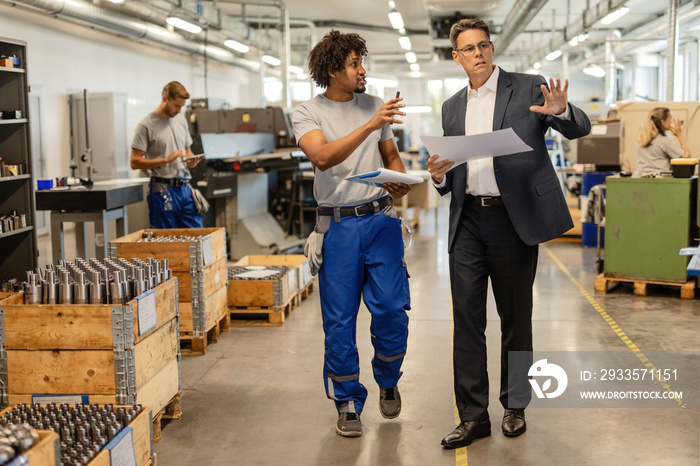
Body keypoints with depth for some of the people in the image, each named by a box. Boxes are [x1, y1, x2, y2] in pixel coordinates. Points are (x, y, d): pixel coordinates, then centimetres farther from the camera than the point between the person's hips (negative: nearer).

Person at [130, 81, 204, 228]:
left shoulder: (181, 120, 13)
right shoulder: (146, 126, -8)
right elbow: (135, 162, -12)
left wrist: (191, 160, -1)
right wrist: (167, 159, -19)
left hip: (184, 188, 6)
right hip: (163, 190, -6)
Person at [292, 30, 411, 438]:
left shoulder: (374, 105, 11)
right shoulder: (307, 113, -1)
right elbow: (322, 157, -19)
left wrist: (399, 181, -3)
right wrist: (371, 125, -26)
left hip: (381, 219, 2)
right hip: (338, 225, -2)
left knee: (392, 308, -4)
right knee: (339, 320, 2)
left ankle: (388, 380, 25)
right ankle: (348, 403, 19)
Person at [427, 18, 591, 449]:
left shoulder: (527, 89, 1)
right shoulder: (452, 107, 14)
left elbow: (580, 128, -7)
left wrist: (562, 111, -30)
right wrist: (440, 176, -5)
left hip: (514, 219, -3)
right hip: (468, 222, 4)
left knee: (516, 317, 7)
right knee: (467, 318, 0)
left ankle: (515, 406, 24)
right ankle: (473, 416, 8)